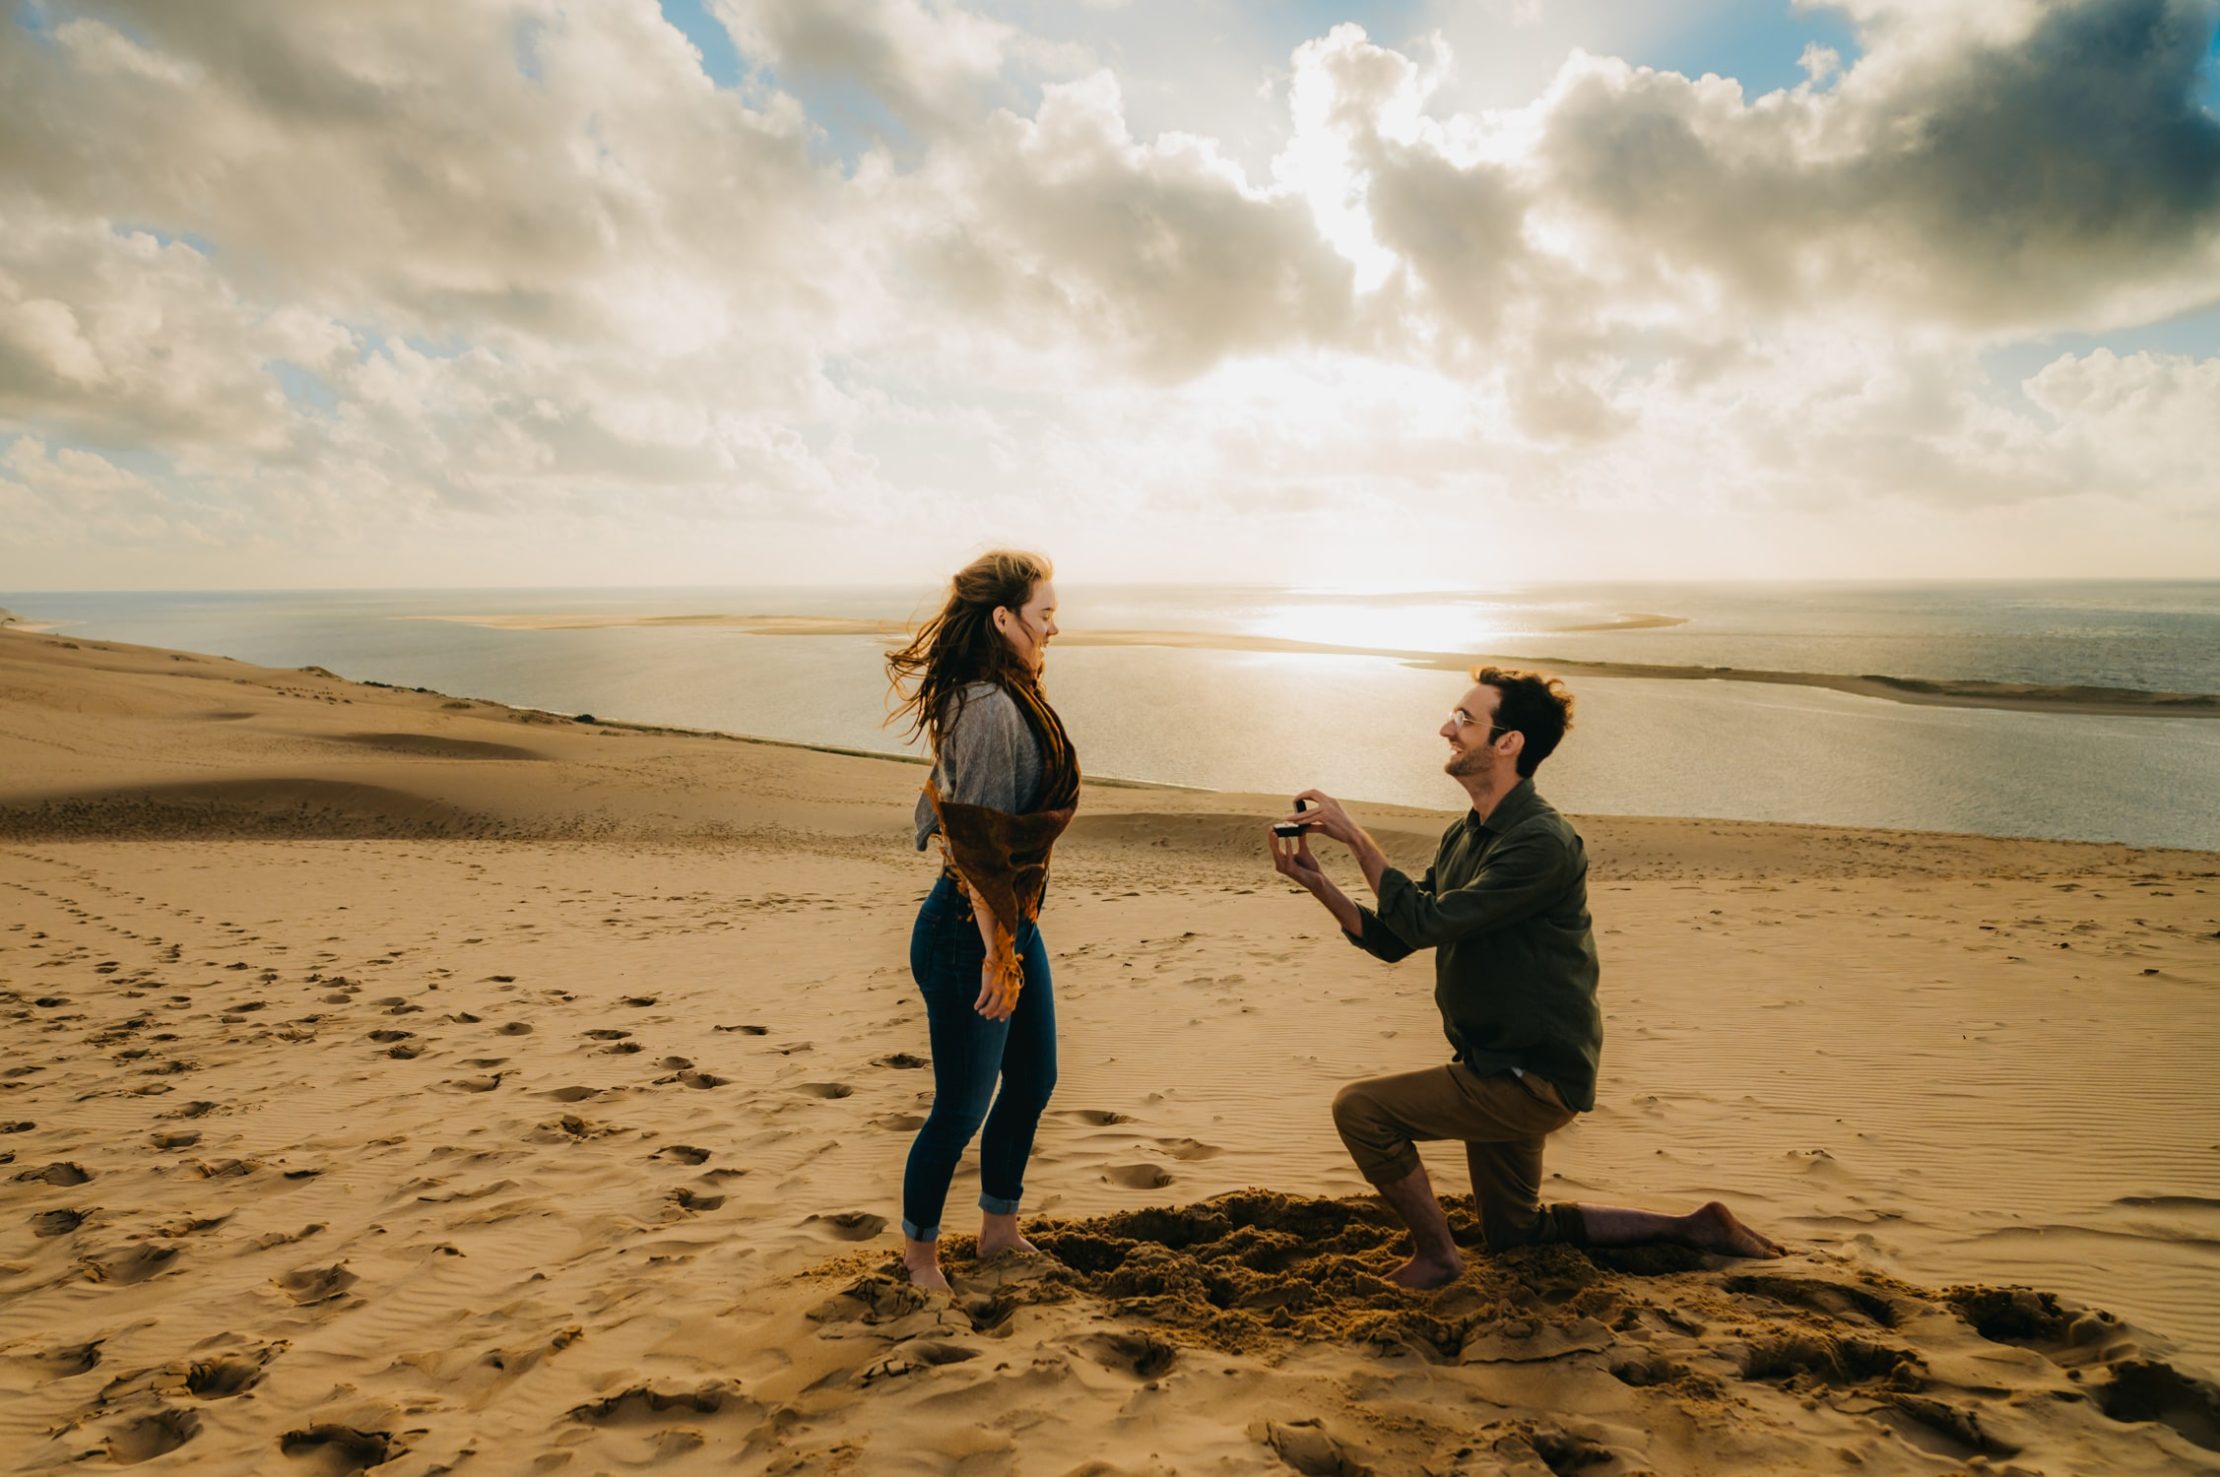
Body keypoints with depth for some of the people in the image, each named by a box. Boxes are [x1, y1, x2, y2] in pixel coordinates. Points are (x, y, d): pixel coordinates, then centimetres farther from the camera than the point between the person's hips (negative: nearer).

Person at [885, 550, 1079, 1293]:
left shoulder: (1011, 699, 7)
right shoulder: (989, 709, -24)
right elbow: (978, 846, -25)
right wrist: (997, 953, -21)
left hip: (1015, 920, 10)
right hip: (971, 929, -10)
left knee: (1033, 1080, 21)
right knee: (962, 1109, 5)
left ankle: (1000, 1230, 39)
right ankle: (920, 1253, 28)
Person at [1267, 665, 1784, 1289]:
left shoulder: (1542, 842, -23)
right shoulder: (1463, 836, 6)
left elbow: (1427, 921, -28)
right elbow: (1391, 939, 5)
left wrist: (1355, 836, -22)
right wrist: (1316, 882, -8)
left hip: (1531, 1078, -10)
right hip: (1498, 1069, 10)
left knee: (1359, 1108, -17)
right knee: (1514, 1232, 23)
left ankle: (1435, 1255, 3)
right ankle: (1691, 1227, 32)